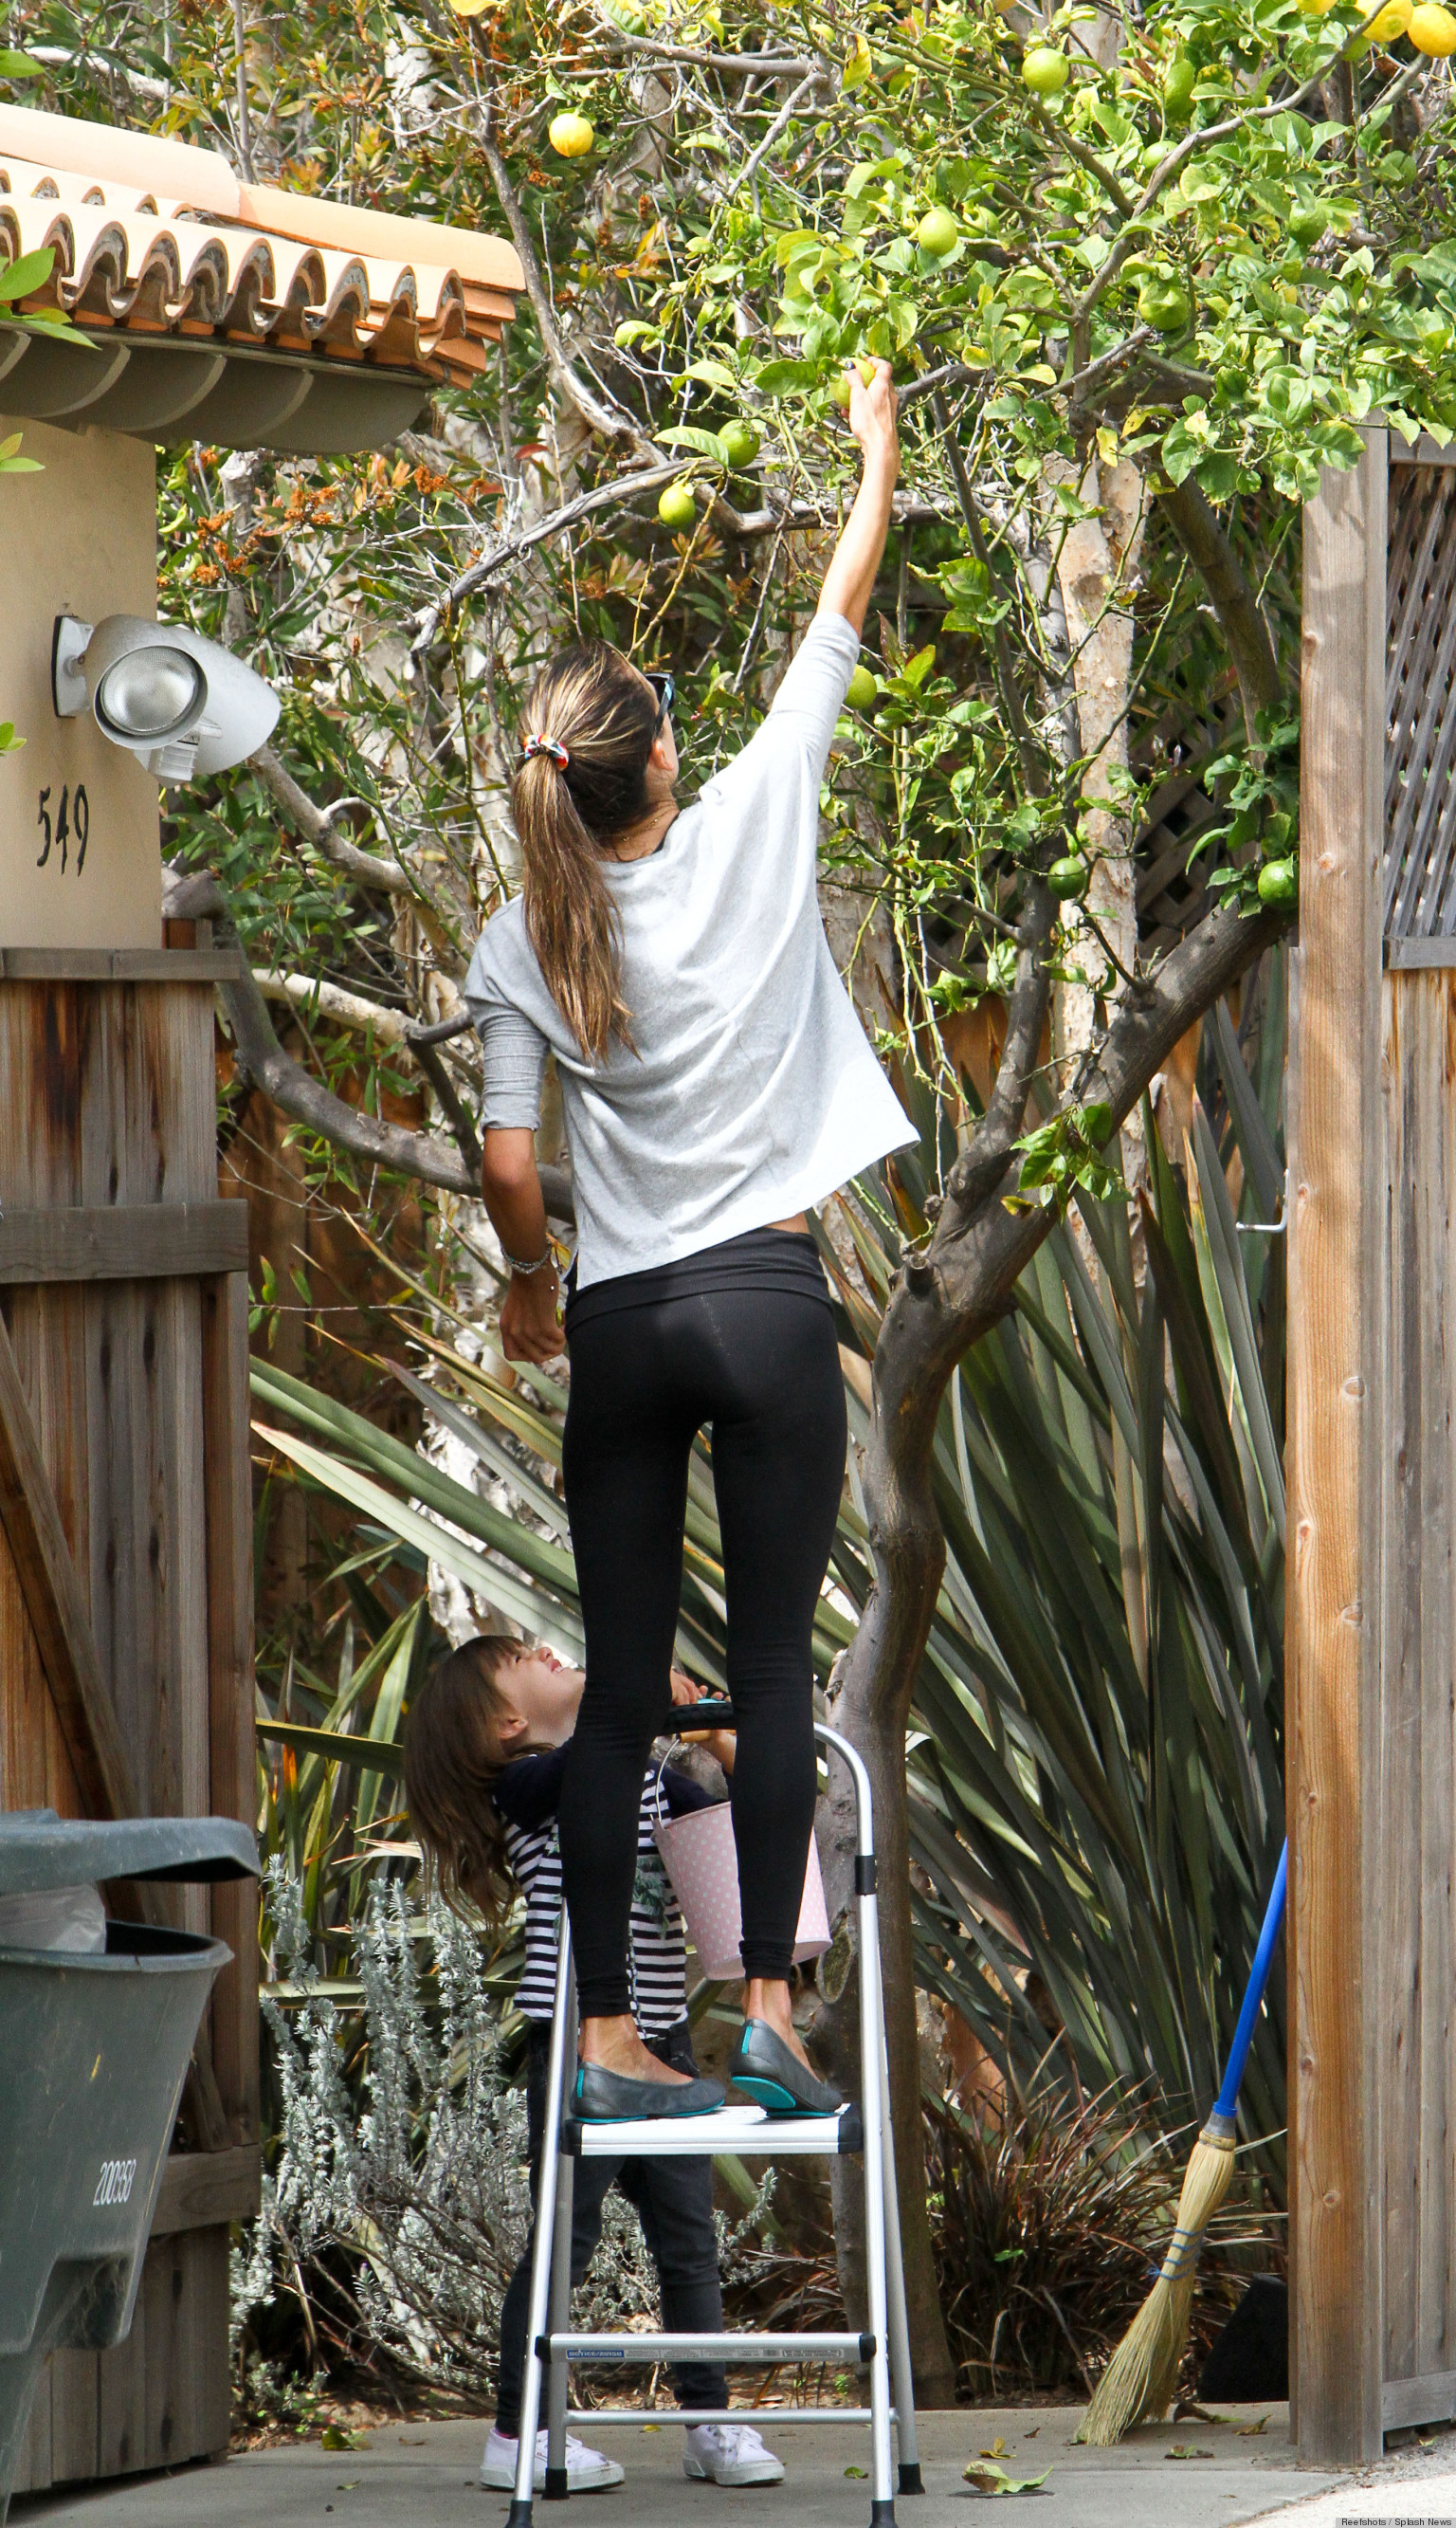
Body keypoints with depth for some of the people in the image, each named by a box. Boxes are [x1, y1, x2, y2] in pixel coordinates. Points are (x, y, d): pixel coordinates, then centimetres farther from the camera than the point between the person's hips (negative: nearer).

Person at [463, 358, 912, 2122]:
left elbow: (509, 1168, -3)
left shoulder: (523, 942, 0)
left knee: (619, 1689, 3)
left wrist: (531, 1283, 17)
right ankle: (767, 2012, -8)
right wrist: (876, 461, 22)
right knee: (772, 1668, -1)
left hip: (619, 1319, 2)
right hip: (765, 1297, -2)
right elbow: (837, 626, 8)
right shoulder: (748, 833, -4)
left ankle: (606, 2037, 0)